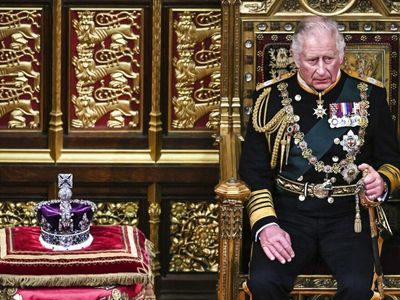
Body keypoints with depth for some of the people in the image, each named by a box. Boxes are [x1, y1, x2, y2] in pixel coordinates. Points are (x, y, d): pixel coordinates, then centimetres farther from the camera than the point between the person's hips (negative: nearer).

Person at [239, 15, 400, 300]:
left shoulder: (369, 95, 6)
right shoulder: (272, 96, 5)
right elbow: (253, 169, 5)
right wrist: (265, 224, -10)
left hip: (347, 215, 0)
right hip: (288, 213, 0)